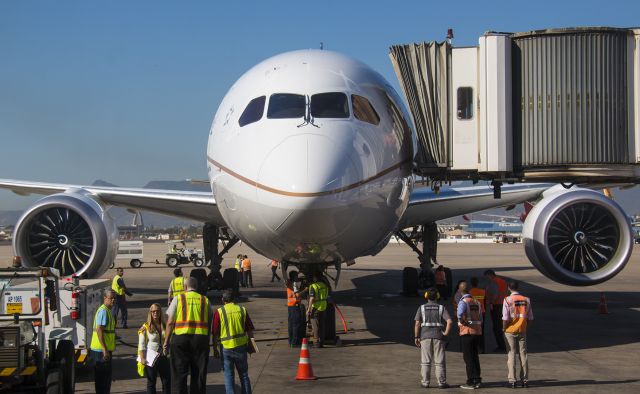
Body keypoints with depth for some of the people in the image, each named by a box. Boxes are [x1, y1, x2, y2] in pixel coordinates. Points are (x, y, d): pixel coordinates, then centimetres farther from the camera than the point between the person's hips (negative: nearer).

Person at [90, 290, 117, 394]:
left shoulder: (108, 311, 16)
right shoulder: (103, 311, -16)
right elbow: (99, 330, -23)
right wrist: (105, 349, -26)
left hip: (105, 350, 10)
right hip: (102, 350, -10)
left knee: (107, 376, 16)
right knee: (102, 377, -5)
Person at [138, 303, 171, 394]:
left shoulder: (164, 326, 7)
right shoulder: (145, 327, -5)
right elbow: (141, 345, -7)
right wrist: (142, 358, -14)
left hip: (163, 357, 4)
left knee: (167, 380, 6)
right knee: (151, 382, 4)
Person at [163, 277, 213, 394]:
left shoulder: (178, 299, 4)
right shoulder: (205, 300, 11)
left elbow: (170, 322, -1)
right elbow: (210, 324, 9)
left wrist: (166, 341, 4)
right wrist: (207, 341, 17)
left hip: (180, 337, -2)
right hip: (201, 338, 2)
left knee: (179, 373, 4)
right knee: (199, 374, 9)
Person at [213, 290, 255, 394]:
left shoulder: (219, 312, -5)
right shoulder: (242, 310, 2)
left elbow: (215, 333, -5)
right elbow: (250, 330, 5)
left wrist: (215, 349, 4)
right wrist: (250, 345, 15)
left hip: (226, 347, -2)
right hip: (241, 346, 2)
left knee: (228, 375, 6)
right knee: (244, 374, 15)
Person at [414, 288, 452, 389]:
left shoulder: (422, 308, 2)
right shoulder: (441, 308, 1)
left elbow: (417, 324, -4)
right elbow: (449, 321, -12)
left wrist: (416, 337, 2)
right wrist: (446, 333, -1)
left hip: (425, 336, 0)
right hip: (438, 337, 0)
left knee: (425, 361, 6)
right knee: (440, 361, 4)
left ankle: (425, 382, 7)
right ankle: (441, 382, 4)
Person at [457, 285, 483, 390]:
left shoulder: (463, 302, -8)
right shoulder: (477, 303, 13)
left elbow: (460, 313, -27)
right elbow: (480, 319, 15)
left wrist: (462, 321, -11)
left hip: (467, 331, -6)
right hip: (477, 332, 6)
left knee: (468, 357, -3)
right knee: (475, 356, 14)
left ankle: (471, 381, -4)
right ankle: (477, 380, 15)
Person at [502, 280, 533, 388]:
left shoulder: (508, 300, -11)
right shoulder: (526, 300, 1)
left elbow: (505, 318, -14)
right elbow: (530, 317, 4)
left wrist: (504, 329, 0)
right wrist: (526, 328, 15)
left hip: (510, 331, -3)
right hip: (522, 331, 3)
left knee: (511, 355, 2)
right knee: (523, 355, 9)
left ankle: (512, 380, 0)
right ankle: (525, 380, 11)